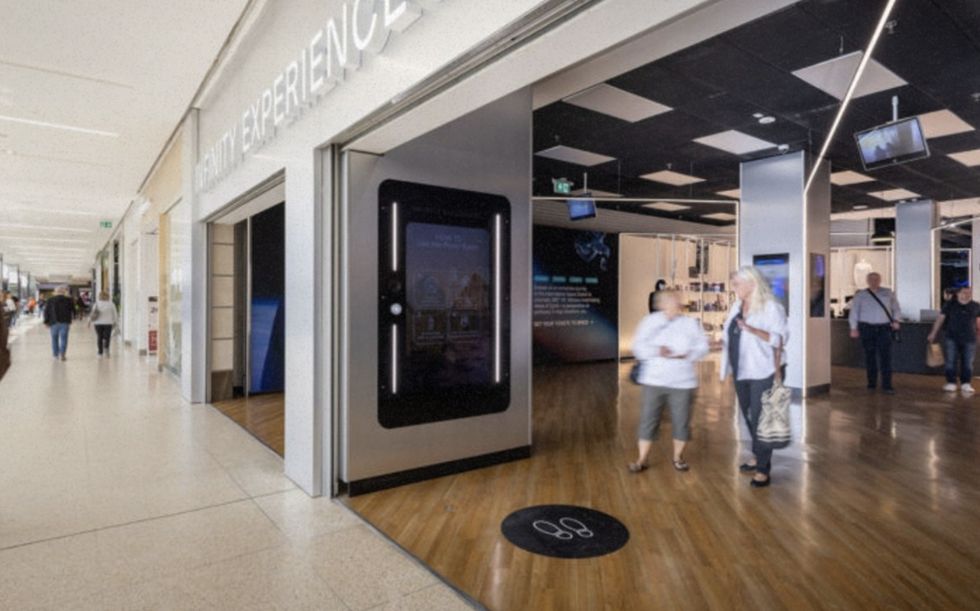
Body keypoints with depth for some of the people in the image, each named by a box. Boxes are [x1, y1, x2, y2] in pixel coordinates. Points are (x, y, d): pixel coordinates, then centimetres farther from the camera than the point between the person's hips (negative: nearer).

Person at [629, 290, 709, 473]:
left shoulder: (690, 323, 5)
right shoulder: (650, 321, 1)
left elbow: (702, 346, 0)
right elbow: (639, 347, -5)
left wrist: (685, 354, -19)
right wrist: (657, 351, -23)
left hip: (682, 381, 1)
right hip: (654, 380, -1)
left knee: (681, 421, 5)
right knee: (648, 419, 1)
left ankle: (678, 457, 25)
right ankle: (642, 459, 10)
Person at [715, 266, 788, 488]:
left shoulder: (771, 306, -12)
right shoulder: (737, 306, 9)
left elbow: (778, 339, -17)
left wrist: (751, 329, -28)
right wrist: (722, 343, -4)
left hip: (763, 372, -7)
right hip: (741, 371, 7)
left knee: (760, 418, -3)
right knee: (748, 416, 17)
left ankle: (763, 470, 8)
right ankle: (757, 456, 34)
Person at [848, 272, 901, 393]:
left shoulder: (888, 293, 11)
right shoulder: (860, 295, 7)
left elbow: (895, 308, 14)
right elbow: (854, 312, 6)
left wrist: (896, 320, -2)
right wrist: (854, 328, -1)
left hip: (884, 328, 0)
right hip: (867, 328, 0)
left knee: (886, 356, -7)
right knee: (870, 356, 5)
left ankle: (887, 385, -5)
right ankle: (871, 383, 15)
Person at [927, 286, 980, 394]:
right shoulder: (949, 305, 1)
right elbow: (940, 319, 4)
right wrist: (933, 333, 4)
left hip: (969, 339, 2)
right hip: (951, 338, -2)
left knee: (968, 363, 3)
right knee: (951, 362, -1)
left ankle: (966, 384, 12)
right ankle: (951, 383, 5)